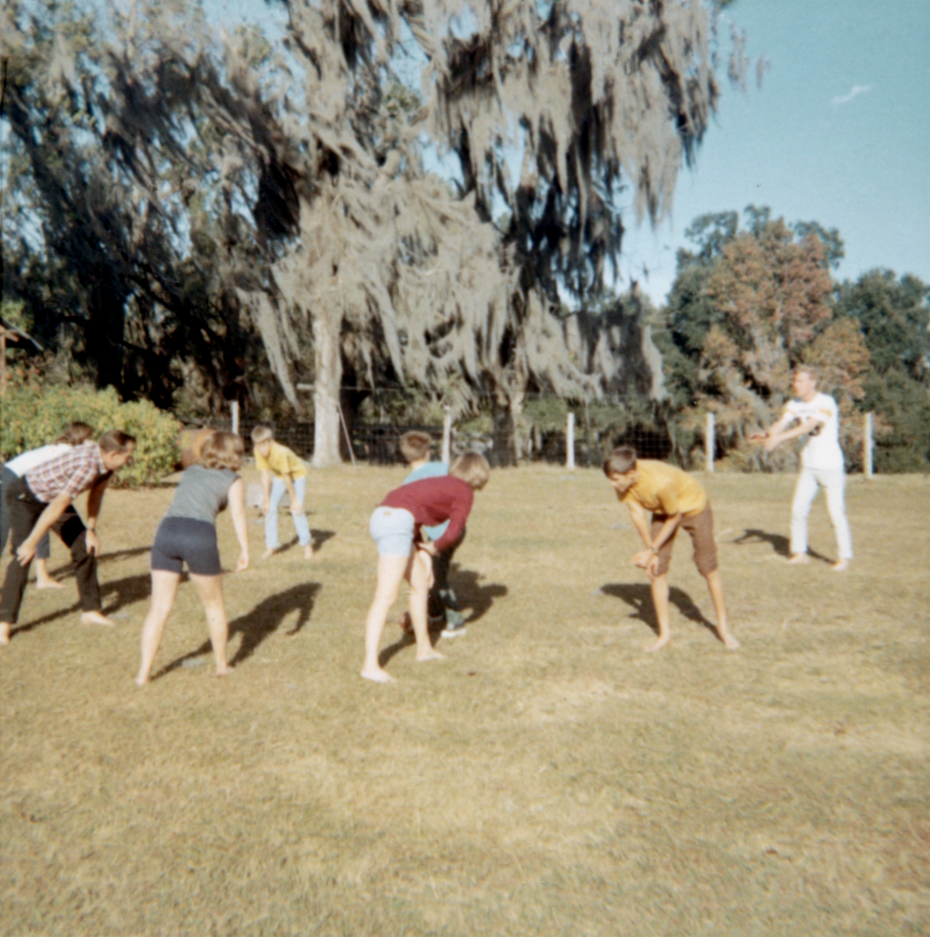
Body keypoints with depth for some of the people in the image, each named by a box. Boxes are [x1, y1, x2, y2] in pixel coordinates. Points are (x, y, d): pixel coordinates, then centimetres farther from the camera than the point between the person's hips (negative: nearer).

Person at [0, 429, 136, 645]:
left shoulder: (107, 460, -12)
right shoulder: (87, 466, -38)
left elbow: (96, 494, 3)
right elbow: (57, 506, -34)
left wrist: (91, 530, 4)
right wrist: (32, 542, -29)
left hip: (55, 496, 8)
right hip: (25, 495, -8)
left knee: (86, 546, 3)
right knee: (23, 556, -18)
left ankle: (91, 610, 13)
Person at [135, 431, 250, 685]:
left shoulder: (189, 472, 27)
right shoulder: (233, 481, 12)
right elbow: (238, 514, -2)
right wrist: (244, 550, -7)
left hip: (167, 529, 4)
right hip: (200, 534, -4)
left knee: (159, 608, 10)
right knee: (213, 605, 15)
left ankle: (144, 672, 8)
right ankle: (222, 665, 27)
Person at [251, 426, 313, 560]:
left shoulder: (280, 453, -38)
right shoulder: (259, 452, -21)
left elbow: (287, 478, -30)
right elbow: (265, 475, -16)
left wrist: (294, 500, -21)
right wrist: (266, 500, -14)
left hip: (297, 474, -6)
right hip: (280, 476, 6)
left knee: (297, 509, -17)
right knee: (270, 507, -5)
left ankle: (307, 544, -1)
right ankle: (271, 545, 6)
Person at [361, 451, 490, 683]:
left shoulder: (442, 484, 28)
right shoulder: (465, 492, 6)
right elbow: (454, 531, -2)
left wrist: (424, 555, 17)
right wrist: (434, 548, 16)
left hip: (383, 515, 9)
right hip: (397, 522, -9)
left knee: (420, 584, 18)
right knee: (386, 596, -12)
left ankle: (424, 648, 30)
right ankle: (370, 664, -16)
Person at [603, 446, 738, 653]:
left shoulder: (660, 482, -42)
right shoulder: (622, 480, -26)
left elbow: (674, 518, -26)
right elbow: (637, 513, -14)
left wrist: (652, 550, -21)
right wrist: (651, 551, -13)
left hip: (693, 505, -5)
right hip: (661, 511, 5)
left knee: (708, 567, 0)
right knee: (656, 570, -4)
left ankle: (723, 627, 20)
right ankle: (665, 633, 7)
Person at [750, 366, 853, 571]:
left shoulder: (826, 403, -15)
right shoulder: (794, 405, 4)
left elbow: (808, 427, -29)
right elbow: (781, 424, -11)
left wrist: (779, 438, -40)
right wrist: (766, 434, -34)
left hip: (831, 467, -6)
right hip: (808, 466, 6)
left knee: (836, 512, -4)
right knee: (798, 509, 4)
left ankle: (844, 557, 10)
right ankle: (799, 552, 18)